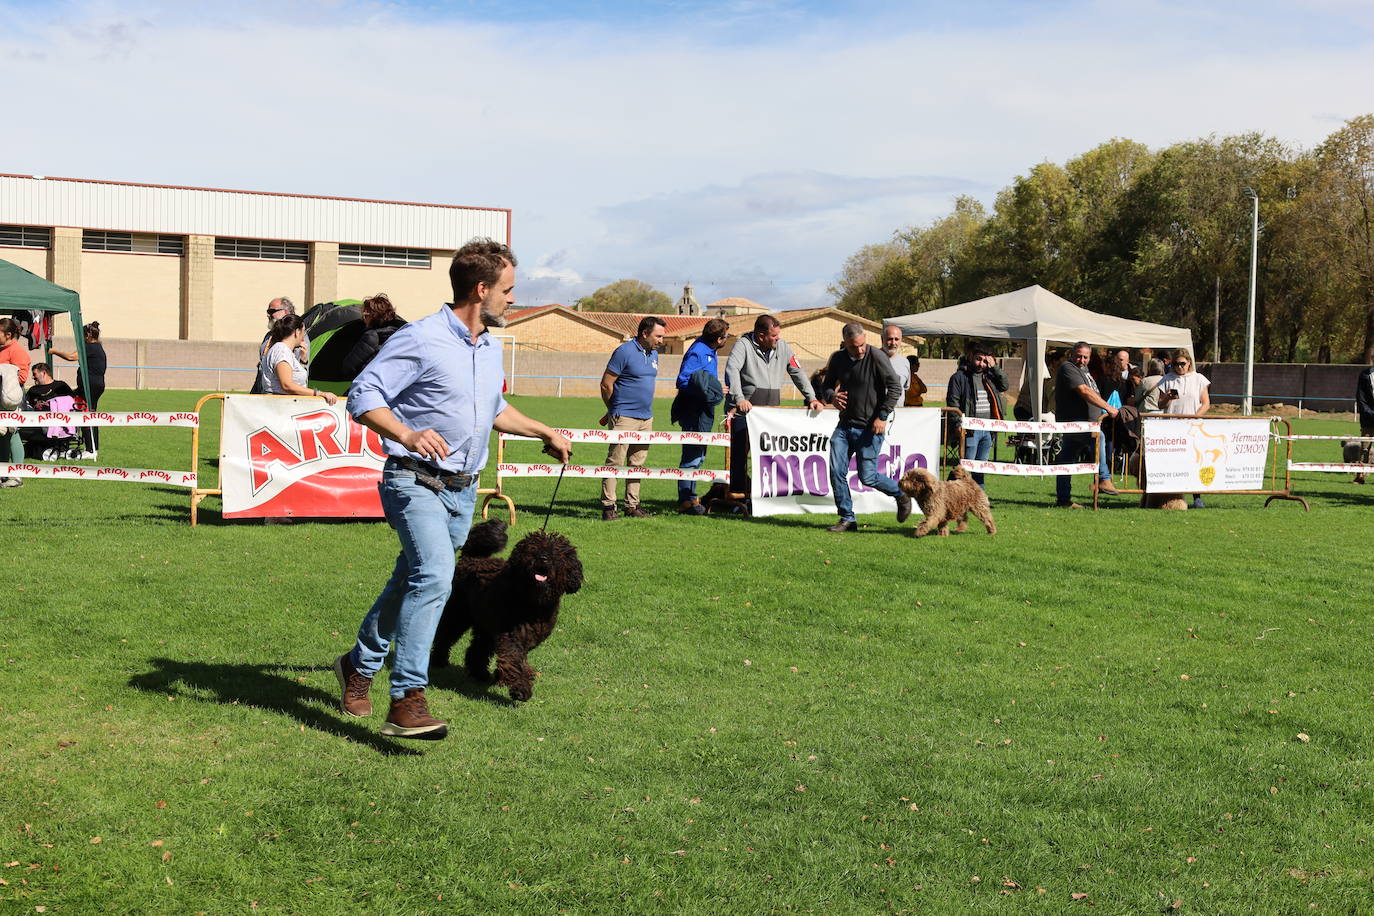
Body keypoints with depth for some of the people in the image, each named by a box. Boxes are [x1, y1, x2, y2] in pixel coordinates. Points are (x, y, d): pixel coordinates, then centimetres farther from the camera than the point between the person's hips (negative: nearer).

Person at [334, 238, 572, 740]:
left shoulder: (491, 348, 14)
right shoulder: (420, 339, -13)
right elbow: (362, 396, -16)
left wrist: (545, 433, 34)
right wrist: (406, 435, -30)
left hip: (463, 490, 8)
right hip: (415, 483, -8)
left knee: (411, 581, 16)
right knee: (434, 574, -26)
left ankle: (359, 665, 36)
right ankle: (407, 700, -27)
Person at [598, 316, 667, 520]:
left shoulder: (653, 354, 13)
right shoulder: (624, 352, -11)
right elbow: (606, 384, -9)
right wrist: (613, 410, 5)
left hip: (646, 417, 8)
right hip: (624, 417, -8)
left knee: (637, 463, 10)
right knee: (615, 462, -6)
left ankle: (632, 505, 16)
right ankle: (608, 506, -4)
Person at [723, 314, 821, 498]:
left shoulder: (782, 346, 12)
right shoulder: (744, 345, -5)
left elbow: (797, 372, 19)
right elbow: (732, 369, -20)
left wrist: (811, 398, 12)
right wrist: (739, 398, -32)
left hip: (770, 412, 5)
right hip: (743, 411, -5)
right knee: (739, 453, -6)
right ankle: (736, 494, 2)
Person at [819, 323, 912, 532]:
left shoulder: (877, 358, -13)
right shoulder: (838, 359, 4)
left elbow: (895, 387, -11)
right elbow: (828, 384, 17)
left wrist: (883, 416, -16)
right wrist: (832, 397, -7)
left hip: (869, 428, -5)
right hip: (845, 425, 5)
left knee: (867, 477, -3)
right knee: (836, 471, -4)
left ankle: (902, 495, 24)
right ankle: (847, 519, 7)